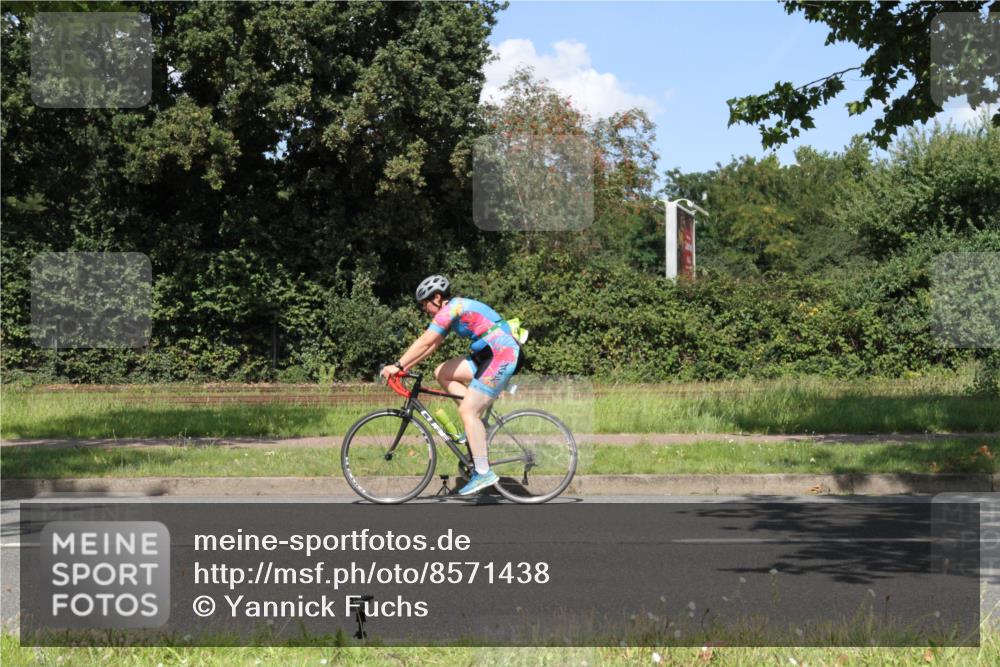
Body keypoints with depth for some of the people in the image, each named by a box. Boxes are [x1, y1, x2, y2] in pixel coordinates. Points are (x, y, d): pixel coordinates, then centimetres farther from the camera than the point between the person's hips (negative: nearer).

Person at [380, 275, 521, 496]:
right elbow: (432, 345, 19)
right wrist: (405, 367, 13)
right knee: (442, 373, 9)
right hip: (489, 355, 10)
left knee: (468, 411, -12)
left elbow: (425, 342, -19)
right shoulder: (455, 309, 18)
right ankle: (477, 424, 8)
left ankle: (484, 473, -11)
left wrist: (398, 366, -16)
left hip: (501, 356, -10)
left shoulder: (452, 308, -12)